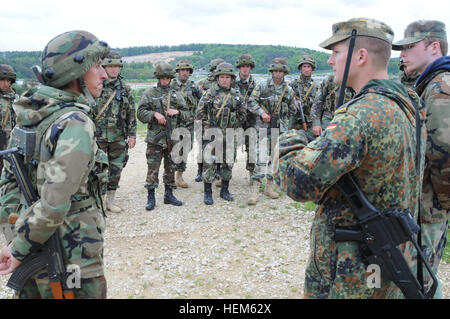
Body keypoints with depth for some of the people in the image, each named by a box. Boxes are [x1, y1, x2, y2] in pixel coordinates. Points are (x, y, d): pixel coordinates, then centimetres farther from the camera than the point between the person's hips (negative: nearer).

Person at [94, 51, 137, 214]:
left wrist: (132, 135, 4)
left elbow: (131, 114, 9)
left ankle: (110, 200, 22)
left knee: (116, 169, 8)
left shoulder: (125, 89, 7)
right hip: (98, 136, -3)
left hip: (119, 137, 3)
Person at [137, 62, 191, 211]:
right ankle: (151, 197, 7)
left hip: (173, 137, 3)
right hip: (155, 138, -3)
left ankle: (169, 194, 23)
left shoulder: (177, 95, 12)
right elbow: (140, 113, -3)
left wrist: (177, 112, -8)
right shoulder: (149, 93, 4)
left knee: (171, 167, 10)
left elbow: (188, 115, 11)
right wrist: (155, 114, -18)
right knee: (153, 168, -3)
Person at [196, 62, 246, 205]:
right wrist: (206, 125, -5)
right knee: (209, 162, -5)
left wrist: (235, 126, 6)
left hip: (229, 134, 4)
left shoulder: (236, 94, 7)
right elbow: (199, 112, -2)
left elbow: (242, 114, 15)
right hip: (212, 132, -4)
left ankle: (224, 190, 23)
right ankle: (207, 192, 4)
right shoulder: (210, 93, -4)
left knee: (228, 162, 9)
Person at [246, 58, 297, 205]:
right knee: (261, 158, -12)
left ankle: (269, 187, 20)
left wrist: (282, 119, 11)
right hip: (264, 127, -4)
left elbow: (293, 110, 18)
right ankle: (255, 190, -9)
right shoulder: (262, 86, -2)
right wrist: (262, 113, -16)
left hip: (280, 128, 4)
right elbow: (251, 102, -4)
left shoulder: (289, 90, 7)